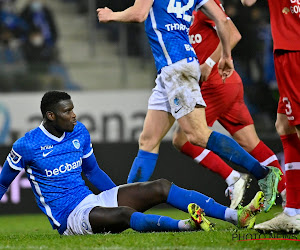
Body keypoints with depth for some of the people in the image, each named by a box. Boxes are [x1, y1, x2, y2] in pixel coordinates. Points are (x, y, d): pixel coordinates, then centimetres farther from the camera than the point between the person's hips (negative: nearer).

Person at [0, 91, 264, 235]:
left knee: (160, 187, -11)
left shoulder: (79, 132, 9)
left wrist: (127, 196, 25)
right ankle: (187, 224, -61)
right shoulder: (26, 146, -11)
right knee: (123, 215, -37)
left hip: (93, 200, 7)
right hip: (70, 217, -6)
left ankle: (237, 216, -23)